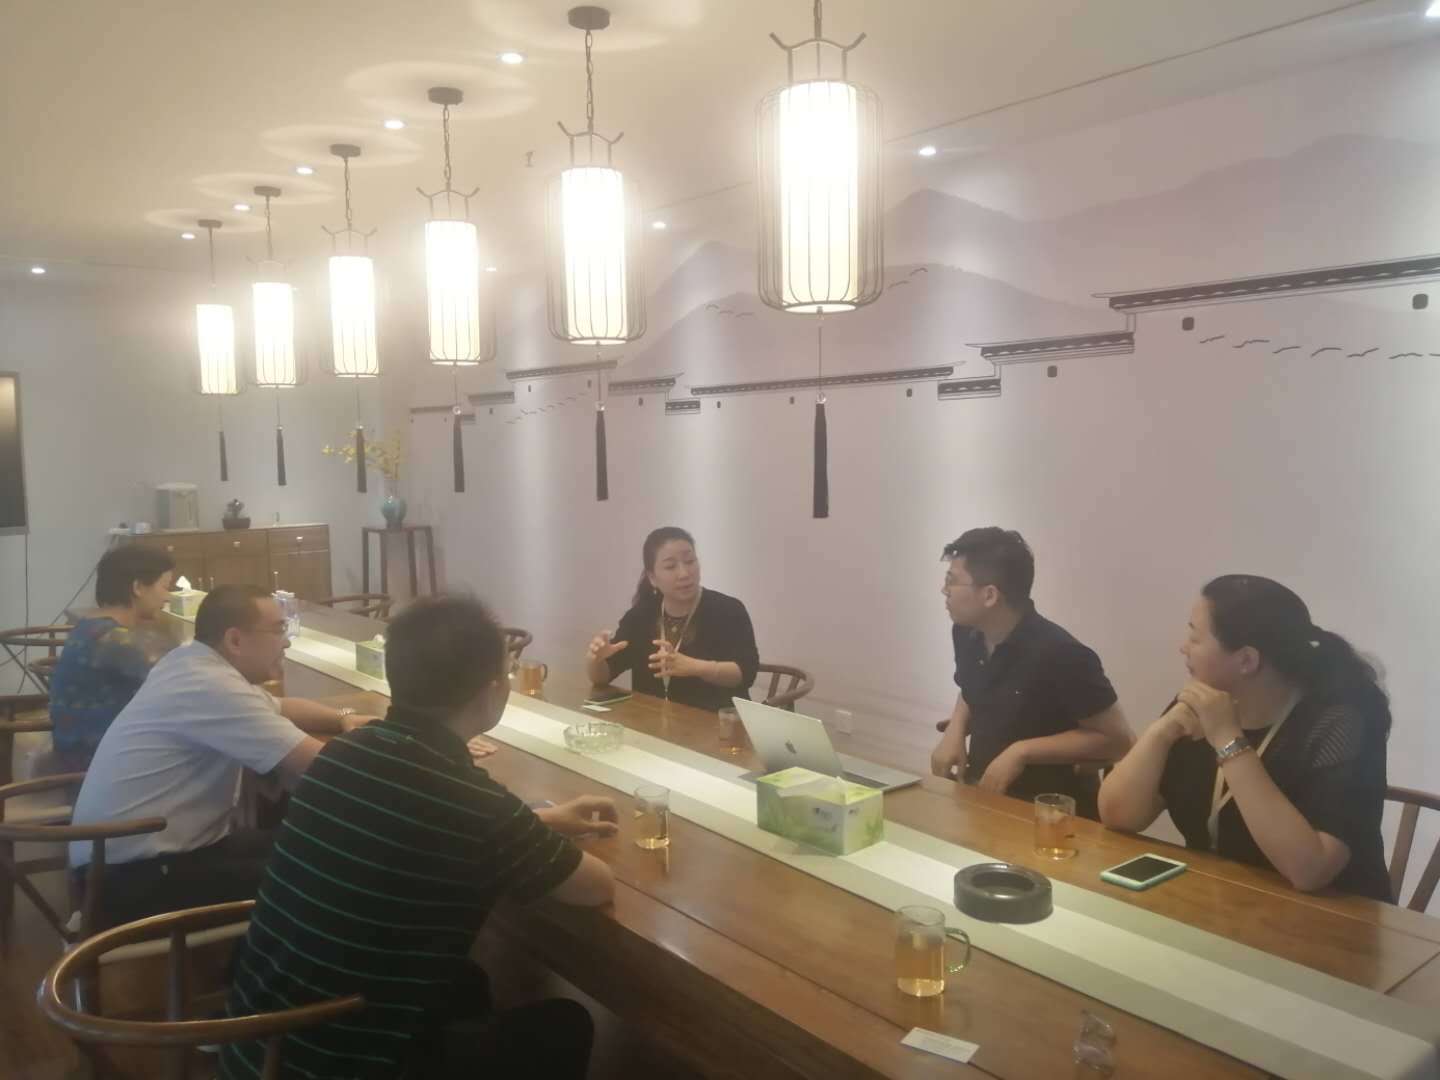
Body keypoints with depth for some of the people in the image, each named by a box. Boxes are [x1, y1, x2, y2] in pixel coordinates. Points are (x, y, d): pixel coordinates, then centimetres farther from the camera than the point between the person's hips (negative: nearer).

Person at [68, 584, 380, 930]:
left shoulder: (195, 663, 5)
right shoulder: (211, 687, -24)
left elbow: (279, 708, 21)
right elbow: (317, 766, -26)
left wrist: (344, 718, 6)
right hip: (132, 876, -10)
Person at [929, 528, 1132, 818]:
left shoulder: (1057, 654, -22)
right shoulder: (966, 634, -1)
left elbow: (1119, 740, -16)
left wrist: (1022, 752, -22)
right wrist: (955, 731, -1)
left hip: (1052, 810, -5)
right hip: (985, 796, 5)